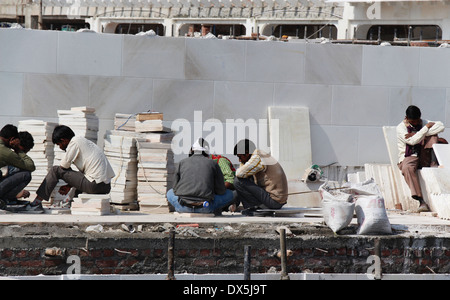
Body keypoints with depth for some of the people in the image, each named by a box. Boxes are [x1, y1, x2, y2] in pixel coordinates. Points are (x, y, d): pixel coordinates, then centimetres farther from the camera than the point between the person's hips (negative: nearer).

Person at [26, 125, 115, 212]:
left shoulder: (74, 142, -4)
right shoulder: (84, 141, 23)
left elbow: (64, 166, -3)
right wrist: (69, 186, 19)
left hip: (95, 185, -9)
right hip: (106, 186, 9)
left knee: (55, 170, 0)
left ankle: (37, 203, 3)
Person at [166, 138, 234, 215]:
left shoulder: (182, 162, 13)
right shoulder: (213, 163, 9)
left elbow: (175, 189, 13)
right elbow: (221, 190, 9)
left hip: (184, 207, 1)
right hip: (205, 208, 0)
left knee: (170, 193, 34)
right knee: (229, 194, 23)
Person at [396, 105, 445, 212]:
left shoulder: (424, 123, 10)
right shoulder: (400, 128, -4)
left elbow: (441, 126, -10)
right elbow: (412, 141, -22)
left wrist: (417, 134, -19)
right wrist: (426, 127, -13)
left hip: (423, 157, 3)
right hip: (408, 157, -3)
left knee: (432, 135, -17)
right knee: (407, 168, -42)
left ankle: (431, 164, -26)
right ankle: (421, 201, -48)